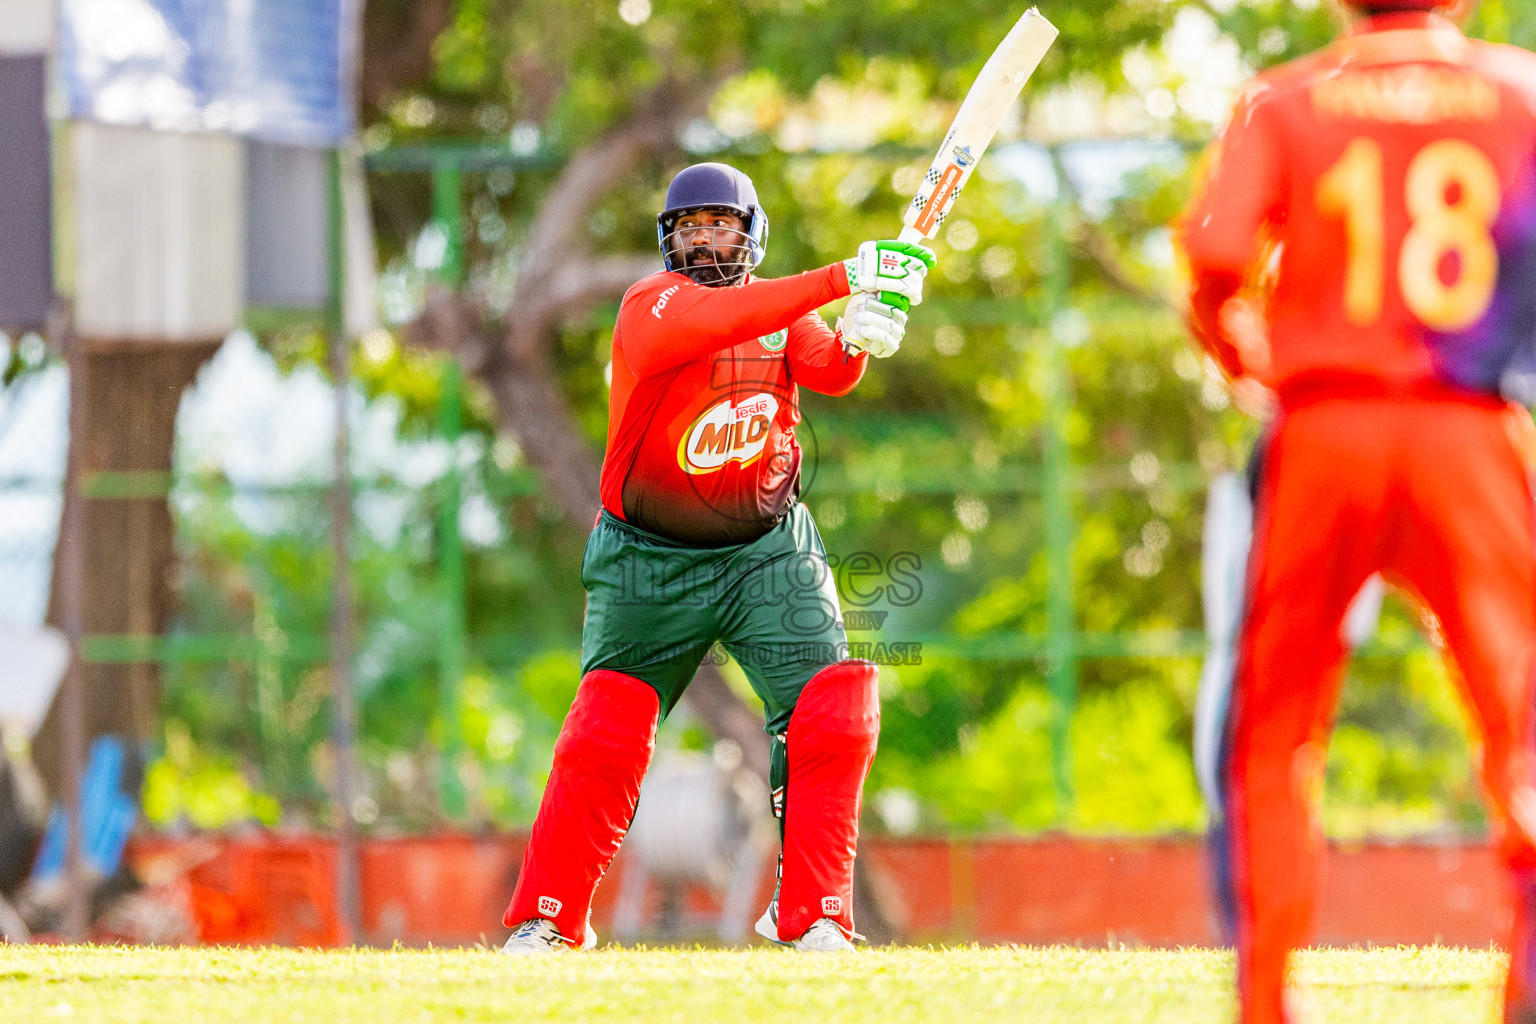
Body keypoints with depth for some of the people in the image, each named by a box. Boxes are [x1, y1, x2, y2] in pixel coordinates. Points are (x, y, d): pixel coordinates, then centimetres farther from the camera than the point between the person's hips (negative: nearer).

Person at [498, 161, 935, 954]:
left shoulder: (782, 312, 3)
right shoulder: (653, 304, -13)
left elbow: (828, 369, -17)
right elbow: (711, 322, -35)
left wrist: (858, 338, -41)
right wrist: (842, 279, -43)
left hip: (767, 550, 4)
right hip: (649, 561, -4)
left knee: (835, 714, -11)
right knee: (603, 738, -5)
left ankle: (810, 913, -4)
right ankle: (547, 918, 10)